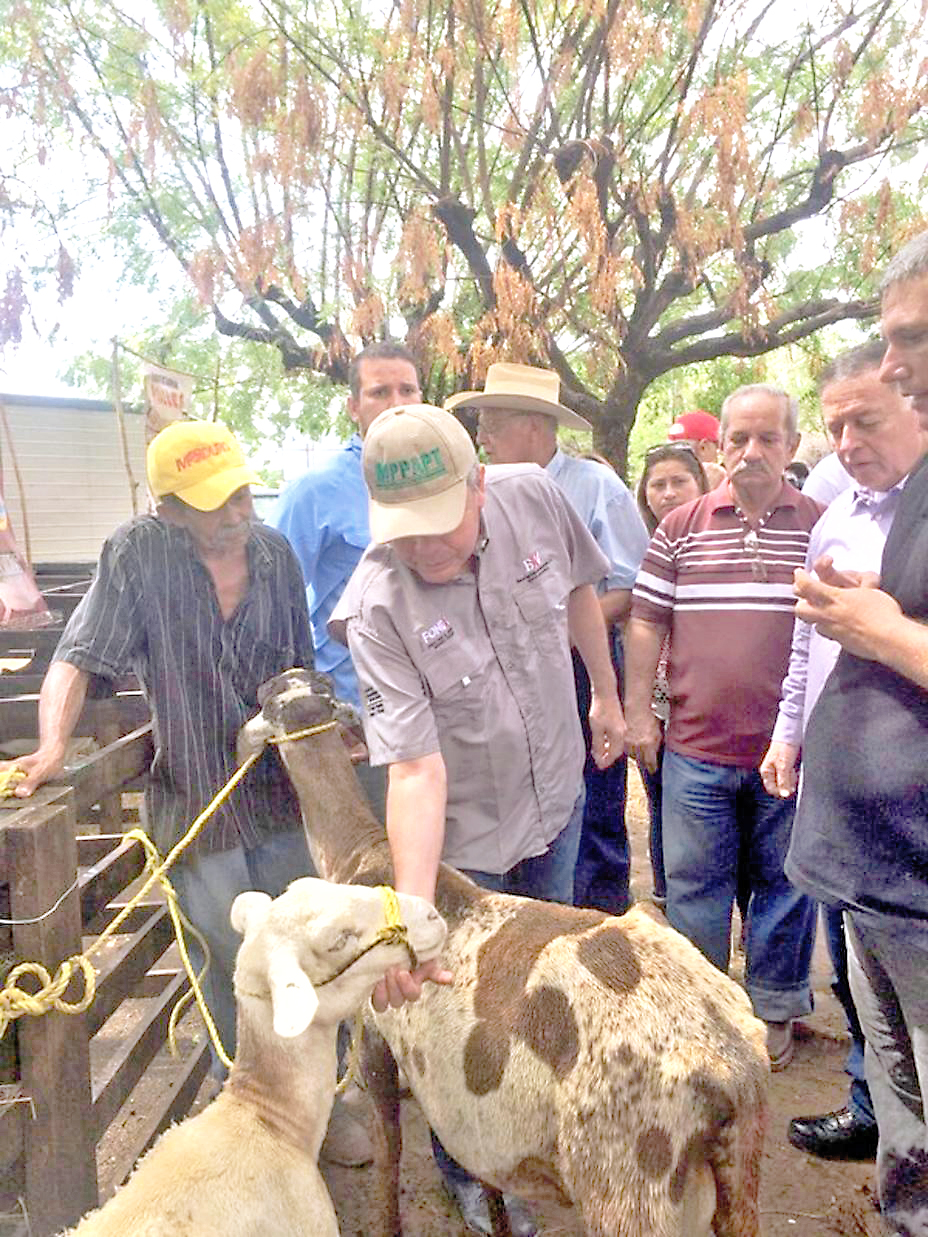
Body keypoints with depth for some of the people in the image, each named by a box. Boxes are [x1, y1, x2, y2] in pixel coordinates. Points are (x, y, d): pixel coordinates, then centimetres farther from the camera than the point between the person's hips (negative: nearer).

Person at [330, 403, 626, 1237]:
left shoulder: (534, 498, -18)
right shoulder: (379, 610, -30)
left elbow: (579, 593, 3)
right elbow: (416, 770, -33)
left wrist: (608, 696, 12)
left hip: (558, 800, 5)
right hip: (463, 835, -4)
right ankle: (466, 1170, 42)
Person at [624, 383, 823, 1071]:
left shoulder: (823, 526, 2)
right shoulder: (681, 529, 3)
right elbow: (646, 624, 5)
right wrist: (638, 712, 1)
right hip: (697, 746, 1)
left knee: (785, 881, 14)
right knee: (694, 884, 11)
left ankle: (774, 1009, 34)